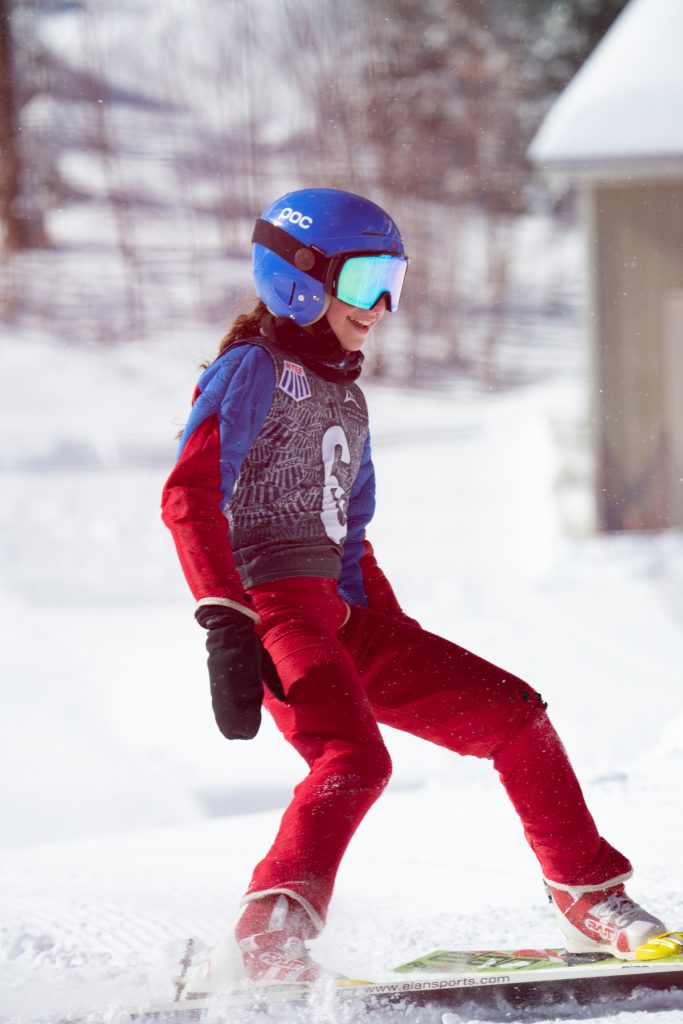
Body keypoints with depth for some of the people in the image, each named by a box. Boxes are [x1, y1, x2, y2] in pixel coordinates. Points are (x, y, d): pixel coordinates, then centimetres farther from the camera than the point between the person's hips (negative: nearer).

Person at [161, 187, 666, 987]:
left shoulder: (346, 400, 24)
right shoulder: (253, 369, -3)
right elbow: (190, 495, -17)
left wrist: (399, 644, 22)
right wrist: (224, 623, -28)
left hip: (341, 619, 9)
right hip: (275, 612, -9)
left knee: (512, 712, 7)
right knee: (354, 759, -33)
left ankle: (588, 898, 16)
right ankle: (270, 936, -44)